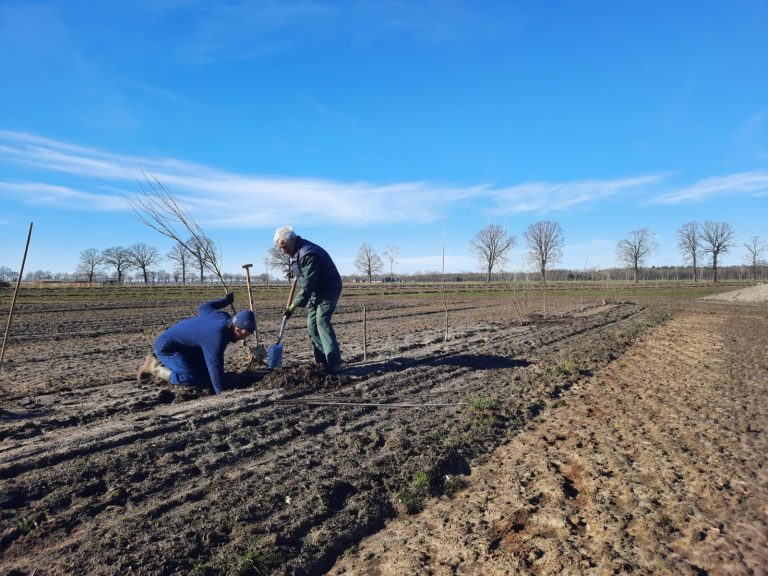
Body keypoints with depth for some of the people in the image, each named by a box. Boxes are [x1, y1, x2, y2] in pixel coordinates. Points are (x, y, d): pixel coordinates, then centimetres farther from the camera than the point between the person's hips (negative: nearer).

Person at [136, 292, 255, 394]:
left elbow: (203, 308, 12)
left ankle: (161, 361, 23)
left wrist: (225, 300, 25)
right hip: (166, 347, -10)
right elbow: (215, 366, -32)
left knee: (204, 373, 12)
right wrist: (221, 392, -26)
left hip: (184, 346, 10)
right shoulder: (216, 337, -35)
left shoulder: (222, 316, -9)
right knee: (190, 379, -24)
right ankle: (154, 366, -3)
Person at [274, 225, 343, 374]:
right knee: (312, 325, 4)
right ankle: (321, 361, 10)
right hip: (315, 291, 10)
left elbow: (307, 285, -30)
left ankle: (334, 363, -23)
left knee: (322, 321, -21)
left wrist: (293, 306, -27)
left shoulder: (309, 254, -29)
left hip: (329, 289, -9)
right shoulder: (295, 252, 3)